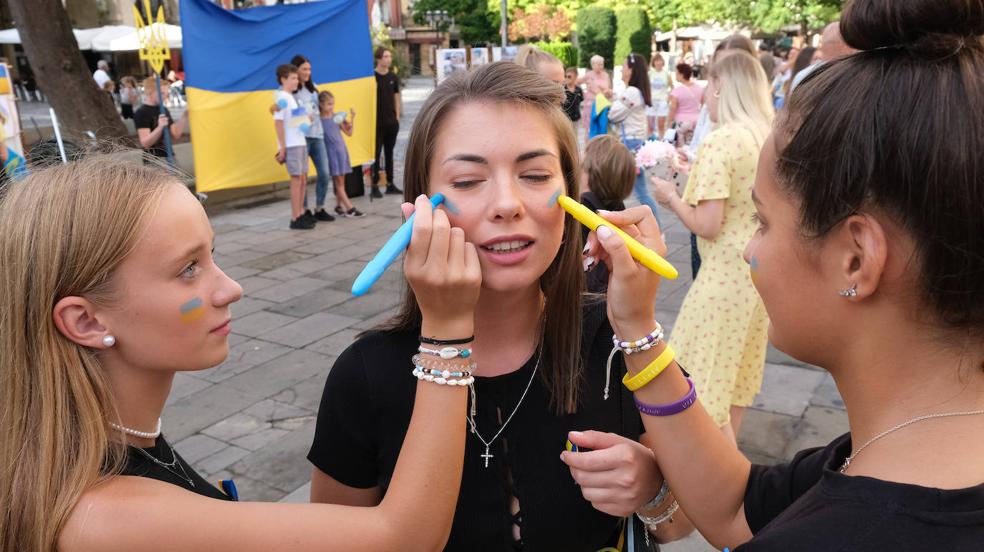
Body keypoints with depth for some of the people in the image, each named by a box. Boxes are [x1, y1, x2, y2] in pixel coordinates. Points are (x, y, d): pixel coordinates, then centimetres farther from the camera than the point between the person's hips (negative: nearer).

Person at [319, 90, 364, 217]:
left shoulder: (338, 116, 6)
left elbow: (349, 132, 8)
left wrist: (352, 118, 0)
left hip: (341, 151, 5)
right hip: (330, 153, -4)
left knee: (340, 181, 8)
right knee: (338, 181, -4)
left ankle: (338, 206, 18)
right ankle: (350, 208, -7)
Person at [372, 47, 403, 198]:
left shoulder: (393, 77, 9)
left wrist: (397, 117, 8)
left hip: (392, 121, 5)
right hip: (377, 122, -5)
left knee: (389, 153, 12)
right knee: (376, 154, -2)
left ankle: (390, 184, 18)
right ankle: (375, 186, 1)